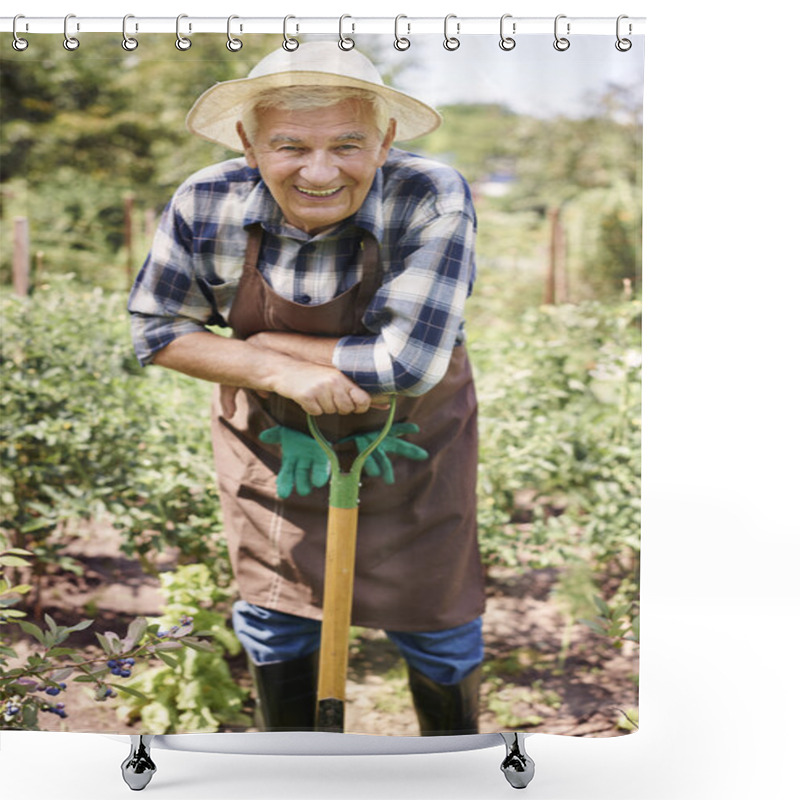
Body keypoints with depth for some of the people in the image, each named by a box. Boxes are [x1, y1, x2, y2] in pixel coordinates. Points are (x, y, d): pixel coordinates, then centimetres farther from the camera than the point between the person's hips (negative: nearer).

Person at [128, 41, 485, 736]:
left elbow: (410, 363, -36)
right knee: (274, 619, 18)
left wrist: (260, 340, -25)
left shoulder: (433, 201, -31)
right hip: (273, 442, 3)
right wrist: (279, 371, -28)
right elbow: (156, 331, -11)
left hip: (406, 446, -2)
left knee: (433, 625, 13)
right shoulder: (205, 207, -21)